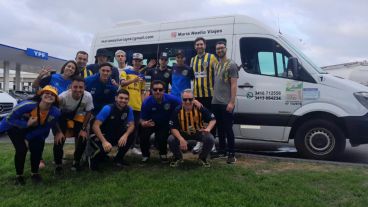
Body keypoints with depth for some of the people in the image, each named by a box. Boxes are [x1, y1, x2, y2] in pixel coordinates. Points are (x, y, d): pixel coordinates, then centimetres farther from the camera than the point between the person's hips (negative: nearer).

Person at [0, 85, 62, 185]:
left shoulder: (55, 112, -27)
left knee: (37, 148, -9)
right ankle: (19, 175, 9)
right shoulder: (27, 105, -37)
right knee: (22, 149, -16)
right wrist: (26, 124, -36)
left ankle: (35, 173, 18)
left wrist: (28, 137, -18)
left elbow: (45, 128, -15)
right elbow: (9, 118, -26)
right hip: (15, 127, -3)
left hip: (33, 129, 3)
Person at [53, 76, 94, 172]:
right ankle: (58, 164, 6)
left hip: (78, 117, 2)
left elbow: (88, 112, -11)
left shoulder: (88, 96, -27)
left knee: (83, 138, -14)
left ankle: (76, 161, 12)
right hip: (63, 117, -1)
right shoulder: (63, 96, -33)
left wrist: (84, 129, -13)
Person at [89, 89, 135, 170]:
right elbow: (95, 126, -28)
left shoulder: (129, 109, -9)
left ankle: (118, 158, 3)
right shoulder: (108, 108, -23)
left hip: (116, 135, 5)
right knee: (106, 147, -34)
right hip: (102, 135, -5)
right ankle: (93, 160, 1)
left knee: (131, 135, -19)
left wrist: (125, 135, -33)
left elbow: (131, 125, -10)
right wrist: (104, 141, -41)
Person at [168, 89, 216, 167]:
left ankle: (202, 158, 6)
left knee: (210, 139, -26)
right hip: (183, 133, 0)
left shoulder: (200, 108, -19)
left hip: (199, 132, 0)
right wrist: (181, 139, -32)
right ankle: (178, 157, 8)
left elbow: (213, 119, -9)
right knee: (171, 139, -25)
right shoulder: (177, 110, -19)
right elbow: (173, 128, -16)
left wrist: (208, 129, -30)